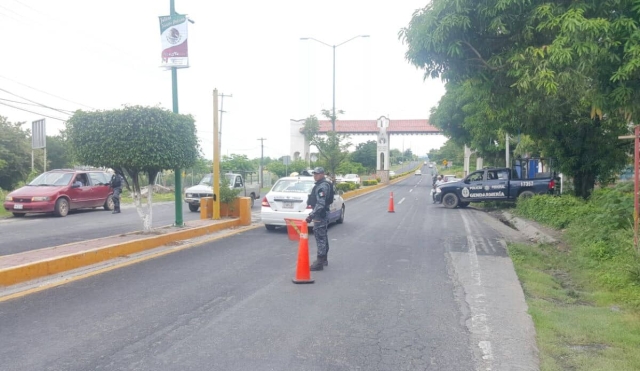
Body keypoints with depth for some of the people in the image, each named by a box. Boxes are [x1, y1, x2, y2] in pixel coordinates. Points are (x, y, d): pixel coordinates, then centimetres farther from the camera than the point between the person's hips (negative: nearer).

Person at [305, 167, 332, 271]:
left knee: (320, 237, -10)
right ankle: (324, 260, 29)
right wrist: (313, 214, 22)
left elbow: (320, 204, -27)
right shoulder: (320, 185, 16)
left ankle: (319, 263, -9)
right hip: (323, 214, 11)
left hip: (320, 215, -11)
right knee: (323, 237, 18)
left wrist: (311, 216, -28)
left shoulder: (322, 186, -18)